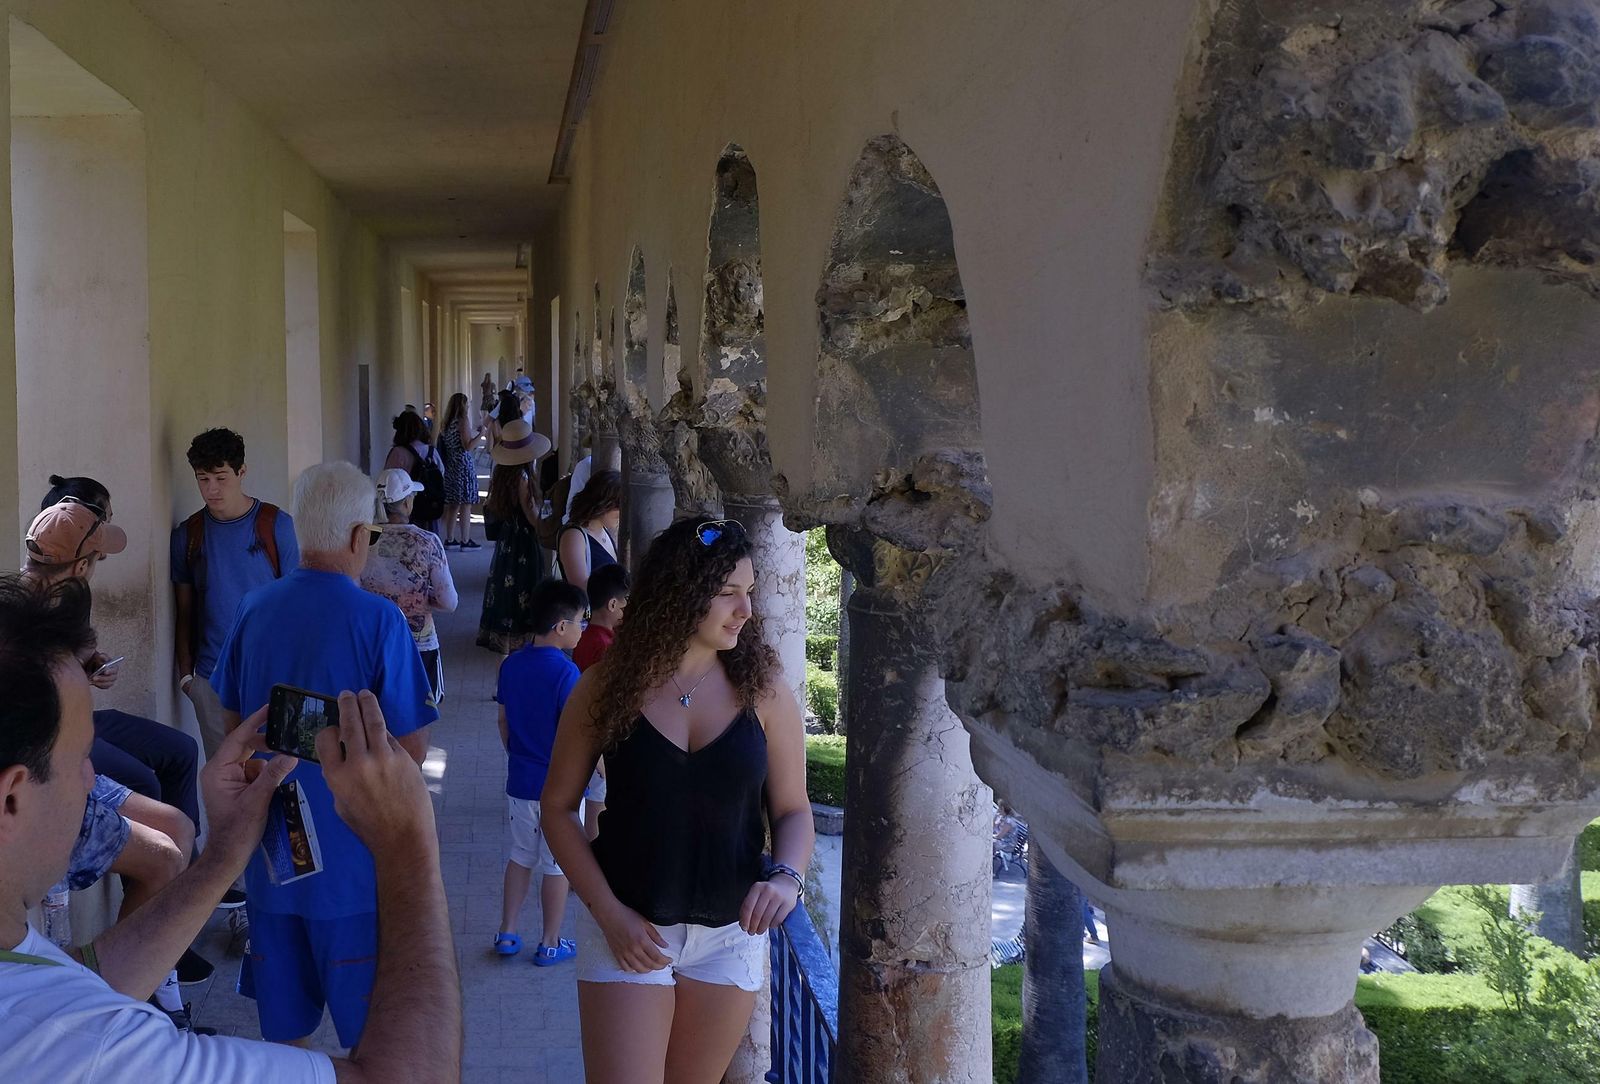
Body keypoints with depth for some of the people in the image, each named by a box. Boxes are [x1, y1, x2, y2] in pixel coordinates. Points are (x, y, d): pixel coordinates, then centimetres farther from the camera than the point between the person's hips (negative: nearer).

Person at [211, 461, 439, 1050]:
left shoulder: (255, 609, 0)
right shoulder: (379, 620, -15)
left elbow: (232, 722, 12)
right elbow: (412, 748, -13)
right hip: (353, 858, -5)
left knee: (281, 1025, 16)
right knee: (372, 1029, 8)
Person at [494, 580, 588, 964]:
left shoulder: (511, 664, 0)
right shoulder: (565, 672, -20)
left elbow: (504, 722, 9)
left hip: (520, 782, 6)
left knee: (521, 855, 20)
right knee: (557, 864, 8)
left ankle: (507, 933, 25)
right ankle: (551, 943, 17)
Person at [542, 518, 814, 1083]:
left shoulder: (763, 690, -5)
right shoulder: (608, 686, -7)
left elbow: (793, 810, 2)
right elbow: (559, 806, -1)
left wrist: (787, 876, -19)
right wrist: (609, 912, -9)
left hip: (731, 933, 2)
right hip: (628, 927, -2)